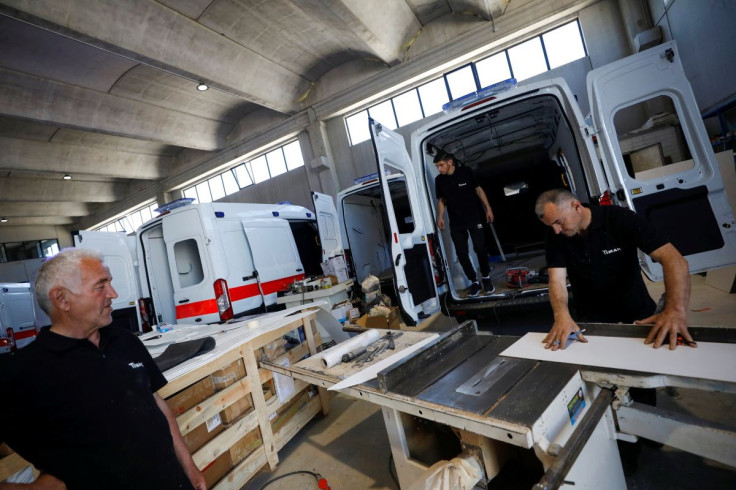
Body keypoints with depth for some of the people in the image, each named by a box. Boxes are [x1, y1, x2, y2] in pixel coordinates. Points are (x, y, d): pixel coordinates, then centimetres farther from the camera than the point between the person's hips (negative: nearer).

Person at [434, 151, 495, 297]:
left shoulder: (465, 172, -7)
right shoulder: (439, 180, 1)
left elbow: (478, 190, 0)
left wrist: (488, 208, -4)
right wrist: (440, 216, -5)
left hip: (474, 218, -2)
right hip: (456, 223, 3)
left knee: (479, 248, -5)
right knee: (461, 253, 0)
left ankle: (486, 277, 19)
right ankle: (474, 282, 15)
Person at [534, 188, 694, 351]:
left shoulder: (620, 218, -17)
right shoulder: (555, 236, -11)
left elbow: (673, 259, -23)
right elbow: (557, 280, -18)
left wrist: (676, 310, -40)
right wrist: (562, 315, -39)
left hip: (639, 316, 0)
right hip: (592, 322, 0)